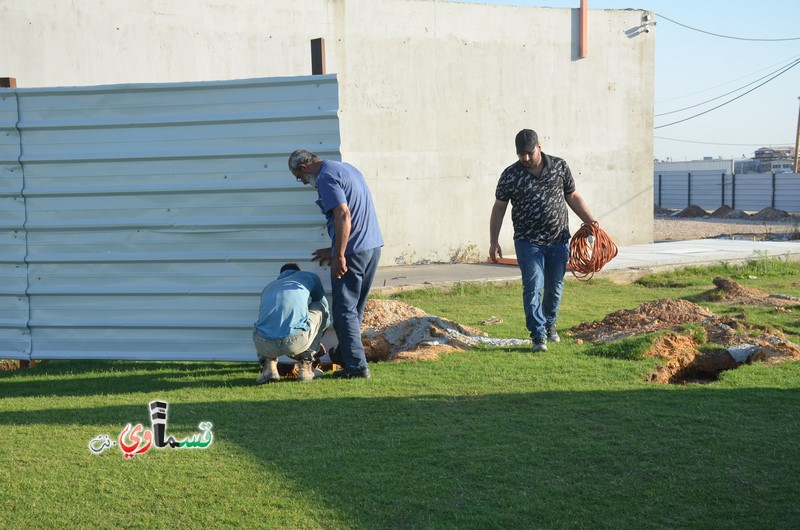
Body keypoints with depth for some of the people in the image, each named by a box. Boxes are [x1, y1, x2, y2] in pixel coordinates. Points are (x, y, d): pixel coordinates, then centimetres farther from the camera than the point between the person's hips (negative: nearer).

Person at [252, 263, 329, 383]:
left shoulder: (269, 286, 34)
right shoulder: (310, 277, 25)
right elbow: (325, 310, 37)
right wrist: (316, 341, 57)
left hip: (265, 346, 4)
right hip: (297, 342, -3)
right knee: (320, 308, 27)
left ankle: (269, 365, 13)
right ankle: (305, 365, 20)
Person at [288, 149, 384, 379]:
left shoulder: (326, 177, -12)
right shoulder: (347, 168, 18)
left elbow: (343, 216, -23)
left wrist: (339, 255, -20)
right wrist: (334, 250, 25)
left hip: (353, 251, -9)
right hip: (373, 246, 9)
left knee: (345, 310, 0)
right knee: (356, 307, 19)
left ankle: (356, 366, 1)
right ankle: (344, 354, 32)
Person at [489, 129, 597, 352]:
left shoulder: (559, 167, 1)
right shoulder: (510, 175, -5)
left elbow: (572, 197, 11)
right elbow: (499, 208, 1)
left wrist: (591, 222, 4)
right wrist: (493, 243, -3)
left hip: (559, 240, 3)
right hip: (528, 242, -2)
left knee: (555, 287, 13)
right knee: (533, 288, -9)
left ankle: (550, 324, 36)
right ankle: (539, 336, -5)